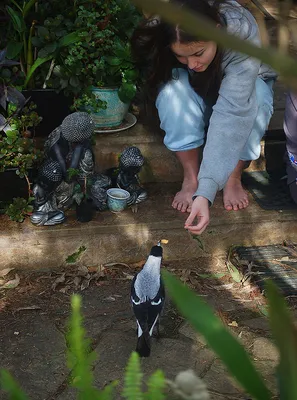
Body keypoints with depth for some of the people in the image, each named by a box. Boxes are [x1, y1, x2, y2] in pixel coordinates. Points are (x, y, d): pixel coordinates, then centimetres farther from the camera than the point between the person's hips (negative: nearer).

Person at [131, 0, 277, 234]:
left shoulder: (243, 33, -40)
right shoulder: (164, 38, -31)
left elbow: (231, 114, -47)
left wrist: (206, 192, -56)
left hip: (247, 85, -1)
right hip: (195, 94, 2)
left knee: (255, 100, -37)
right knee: (174, 88, -33)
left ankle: (234, 179, -15)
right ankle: (191, 178, -19)